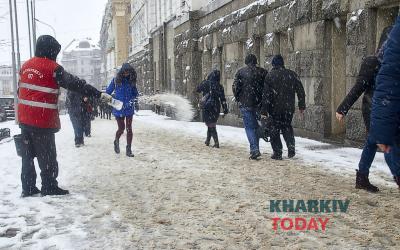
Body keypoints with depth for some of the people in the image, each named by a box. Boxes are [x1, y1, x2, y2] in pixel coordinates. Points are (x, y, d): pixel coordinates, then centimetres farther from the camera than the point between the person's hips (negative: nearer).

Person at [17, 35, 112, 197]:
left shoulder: (26, 66, 11)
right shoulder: (53, 68, -11)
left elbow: (20, 90, 17)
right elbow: (76, 84, -14)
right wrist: (99, 95, -13)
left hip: (24, 118, 7)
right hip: (43, 121, -7)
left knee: (27, 155, 13)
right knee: (47, 156, 3)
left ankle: (28, 188, 18)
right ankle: (49, 188, 10)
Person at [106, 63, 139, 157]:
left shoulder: (131, 81, 4)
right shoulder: (116, 80, -4)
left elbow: (135, 94, 13)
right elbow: (108, 92, 4)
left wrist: (131, 101, -6)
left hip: (129, 108, 2)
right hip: (118, 109, -2)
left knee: (129, 129, -1)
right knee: (121, 128, 0)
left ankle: (129, 149, 7)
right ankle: (116, 142, 31)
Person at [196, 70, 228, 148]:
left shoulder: (206, 83, -8)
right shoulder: (219, 86, -1)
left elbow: (197, 89, 8)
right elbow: (223, 99, -1)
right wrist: (225, 109, 4)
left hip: (207, 107, -3)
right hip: (216, 108, 3)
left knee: (210, 125, 2)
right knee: (212, 124, 19)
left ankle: (216, 142, -5)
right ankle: (207, 140, 27)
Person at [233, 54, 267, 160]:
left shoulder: (241, 72, -2)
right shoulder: (263, 72, 5)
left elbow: (235, 87, -6)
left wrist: (238, 99, 8)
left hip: (246, 104, -3)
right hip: (259, 103, 3)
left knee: (249, 127, -1)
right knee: (256, 126, 15)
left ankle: (254, 149, -15)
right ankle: (256, 149, 22)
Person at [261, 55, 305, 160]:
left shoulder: (270, 75, -7)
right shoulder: (292, 74, 3)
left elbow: (266, 94, -10)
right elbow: (300, 91, 5)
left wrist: (264, 111, -8)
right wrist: (302, 106, 12)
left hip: (275, 108, -3)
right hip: (289, 107, 3)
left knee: (275, 129, 8)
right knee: (287, 127, 20)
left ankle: (277, 153, 7)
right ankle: (291, 148, 5)